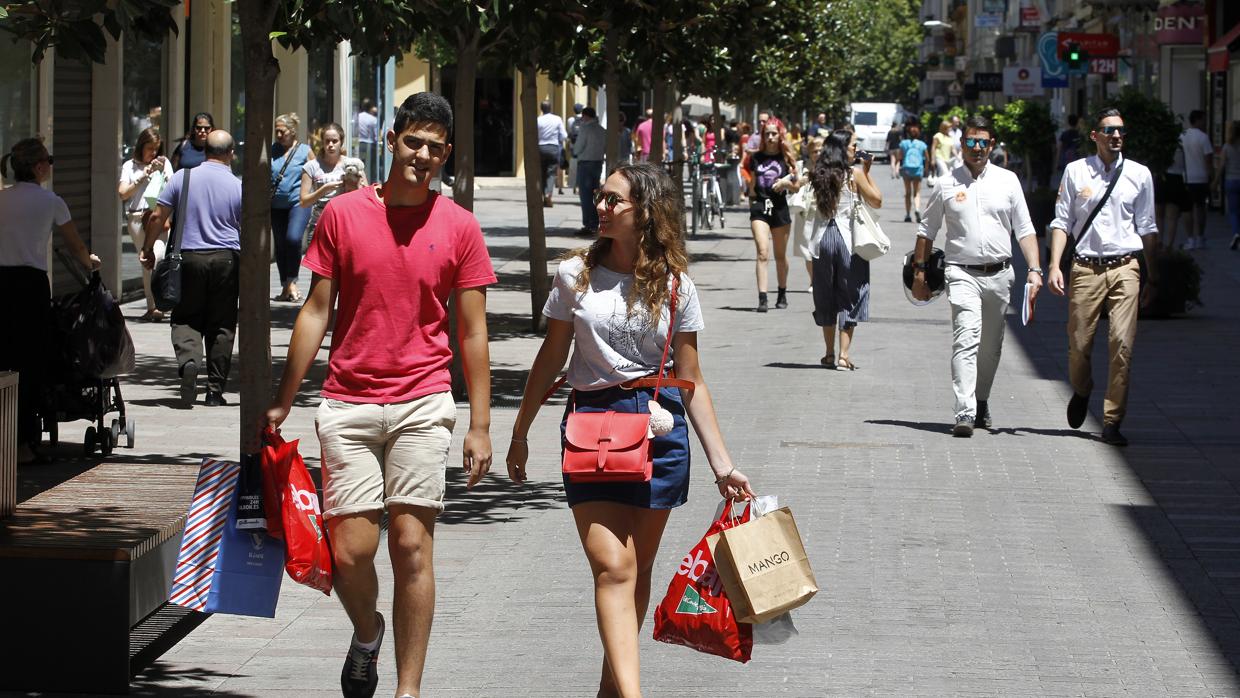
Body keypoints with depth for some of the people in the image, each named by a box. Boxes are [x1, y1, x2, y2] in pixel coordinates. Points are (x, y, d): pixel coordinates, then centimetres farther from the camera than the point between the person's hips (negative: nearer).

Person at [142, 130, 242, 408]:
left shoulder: (182, 178, 0)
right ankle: (215, 390, 8)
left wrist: (148, 249, 13)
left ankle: (188, 361, -21)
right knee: (221, 325, 7)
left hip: (190, 258, 0)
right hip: (226, 260, 0)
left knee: (186, 319, 9)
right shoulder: (237, 186, -1)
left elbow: (157, 217, 0)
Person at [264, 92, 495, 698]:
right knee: (349, 551, -4)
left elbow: (472, 331, 4)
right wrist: (282, 402, 7)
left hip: (422, 405, -1)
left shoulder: (458, 227, 3)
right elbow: (316, 312, 8)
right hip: (348, 404, 1)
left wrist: (480, 427, 0)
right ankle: (367, 632, 28)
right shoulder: (343, 214, 3)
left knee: (412, 547, -3)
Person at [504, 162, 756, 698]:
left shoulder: (674, 286, 3)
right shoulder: (576, 275, 4)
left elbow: (690, 382, 5)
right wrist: (520, 433, 15)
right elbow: (552, 358, 12)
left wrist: (722, 464, 1)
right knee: (612, 567, -14)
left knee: (638, 568, 7)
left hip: (659, 426, 1)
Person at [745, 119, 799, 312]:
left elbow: (795, 187, 6)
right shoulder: (756, 157, 8)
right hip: (759, 207, 0)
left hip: (779, 207, 0)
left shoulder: (785, 158, 5)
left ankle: (782, 294, 30)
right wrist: (752, 204, 8)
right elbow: (752, 184, 14)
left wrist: (786, 182, -13)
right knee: (762, 252, -15)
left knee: (780, 255, 12)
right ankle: (762, 298, -21)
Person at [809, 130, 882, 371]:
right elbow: (876, 201, -3)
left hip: (823, 238, 4)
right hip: (848, 238, -4)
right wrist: (867, 173, 3)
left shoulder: (818, 175, 2)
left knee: (826, 297, 15)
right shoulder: (854, 174, -9)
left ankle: (829, 354, 20)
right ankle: (843, 356, -2)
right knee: (850, 297, 3)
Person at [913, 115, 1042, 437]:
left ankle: (981, 403, 31)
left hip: (999, 274, 3)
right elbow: (927, 230, 14)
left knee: (991, 346, 12)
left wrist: (1034, 269, -2)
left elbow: (1024, 229, 8)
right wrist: (919, 271, 12)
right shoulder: (947, 185, 5)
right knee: (966, 340, -18)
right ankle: (965, 413, -27)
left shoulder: (1007, 181, 8)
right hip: (963, 274, -3)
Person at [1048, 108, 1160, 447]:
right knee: (1079, 344, 3)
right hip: (1085, 268, 0)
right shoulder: (1076, 172, 5)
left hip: (1124, 269, 0)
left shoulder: (1139, 174, 8)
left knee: (1123, 344, -11)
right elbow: (1062, 222, 7)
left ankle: (1112, 422, -5)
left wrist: (1153, 278, 14)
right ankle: (1081, 393, 36)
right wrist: (1054, 267, -4)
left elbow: (1147, 228, 13)